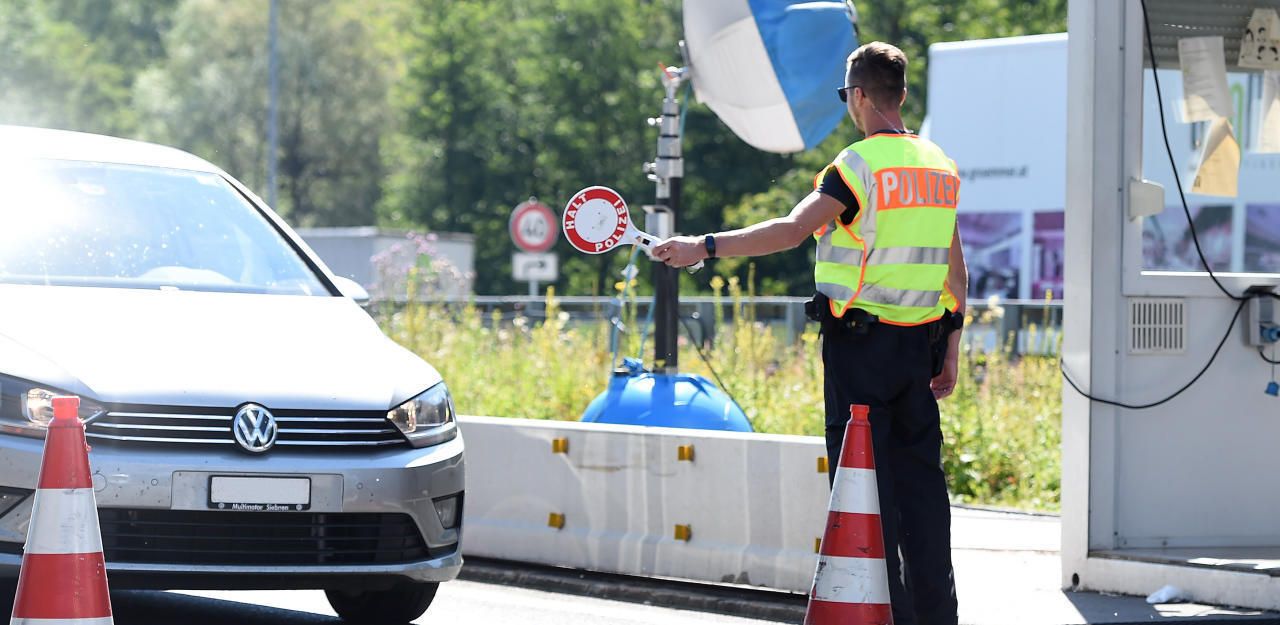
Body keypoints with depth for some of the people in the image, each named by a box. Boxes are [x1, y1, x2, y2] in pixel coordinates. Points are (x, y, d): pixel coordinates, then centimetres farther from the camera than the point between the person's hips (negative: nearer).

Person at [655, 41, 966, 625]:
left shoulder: (861, 162, -11)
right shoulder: (940, 166, 10)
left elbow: (792, 229, -22)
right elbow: (955, 268, 14)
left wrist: (705, 246, -20)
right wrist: (949, 350, 19)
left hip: (860, 340, -6)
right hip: (921, 341, 7)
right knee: (920, 472, 10)